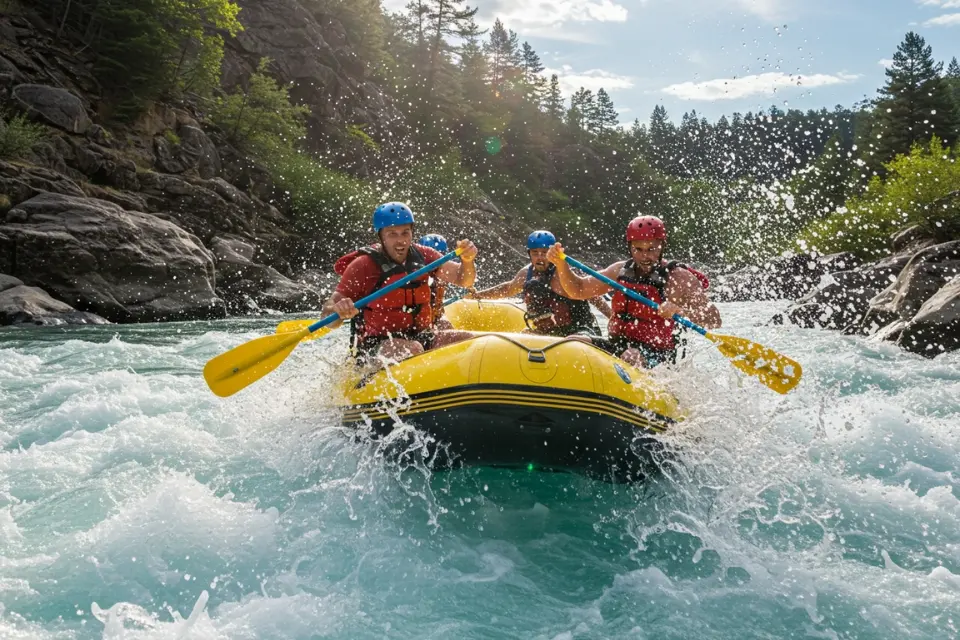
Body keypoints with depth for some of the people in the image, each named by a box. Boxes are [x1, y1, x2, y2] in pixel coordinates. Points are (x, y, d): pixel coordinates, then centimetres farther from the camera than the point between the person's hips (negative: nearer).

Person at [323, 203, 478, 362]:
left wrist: (467, 260, -24)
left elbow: (464, 280, -2)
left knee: (469, 339, -16)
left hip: (421, 337, 5)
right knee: (413, 350, -35)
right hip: (375, 346, -5)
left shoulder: (422, 255, 6)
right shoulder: (363, 265, -9)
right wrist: (338, 310, -37)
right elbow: (328, 319, -13)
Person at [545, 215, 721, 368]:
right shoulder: (621, 270, 8)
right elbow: (578, 290, 12)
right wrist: (561, 264, -6)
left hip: (656, 357, -6)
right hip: (616, 345, 6)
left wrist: (680, 311, -35)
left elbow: (714, 320, -16)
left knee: (631, 357, -36)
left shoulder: (678, 277, -9)